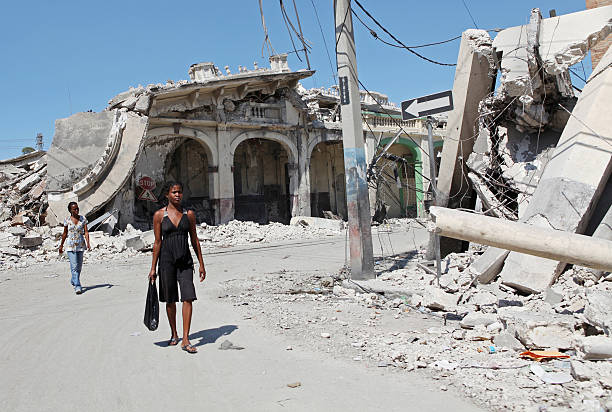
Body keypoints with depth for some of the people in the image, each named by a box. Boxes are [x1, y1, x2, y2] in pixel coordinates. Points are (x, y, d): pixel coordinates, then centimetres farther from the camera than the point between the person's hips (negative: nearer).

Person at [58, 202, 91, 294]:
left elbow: (86, 232, -3)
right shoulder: (67, 220, -1)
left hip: (80, 245, 2)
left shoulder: (83, 219, 1)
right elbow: (65, 233, 9)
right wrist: (61, 245, 15)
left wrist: (88, 243, -17)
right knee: (74, 266, -12)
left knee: (79, 266, 13)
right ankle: (77, 286, -15)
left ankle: (73, 281, 37)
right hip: (70, 246, -2)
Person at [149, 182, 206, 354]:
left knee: (188, 298, -10)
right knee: (170, 300, 8)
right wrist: (153, 268, -1)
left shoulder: (189, 214, 5)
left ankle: (185, 340, -6)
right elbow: (157, 242, 1)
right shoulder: (159, 215, 0)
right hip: (167, 259, -1)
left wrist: (201, 264, 7)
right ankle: (174, 334, 28)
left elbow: (195, 240, 9)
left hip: (185, 260, 1)